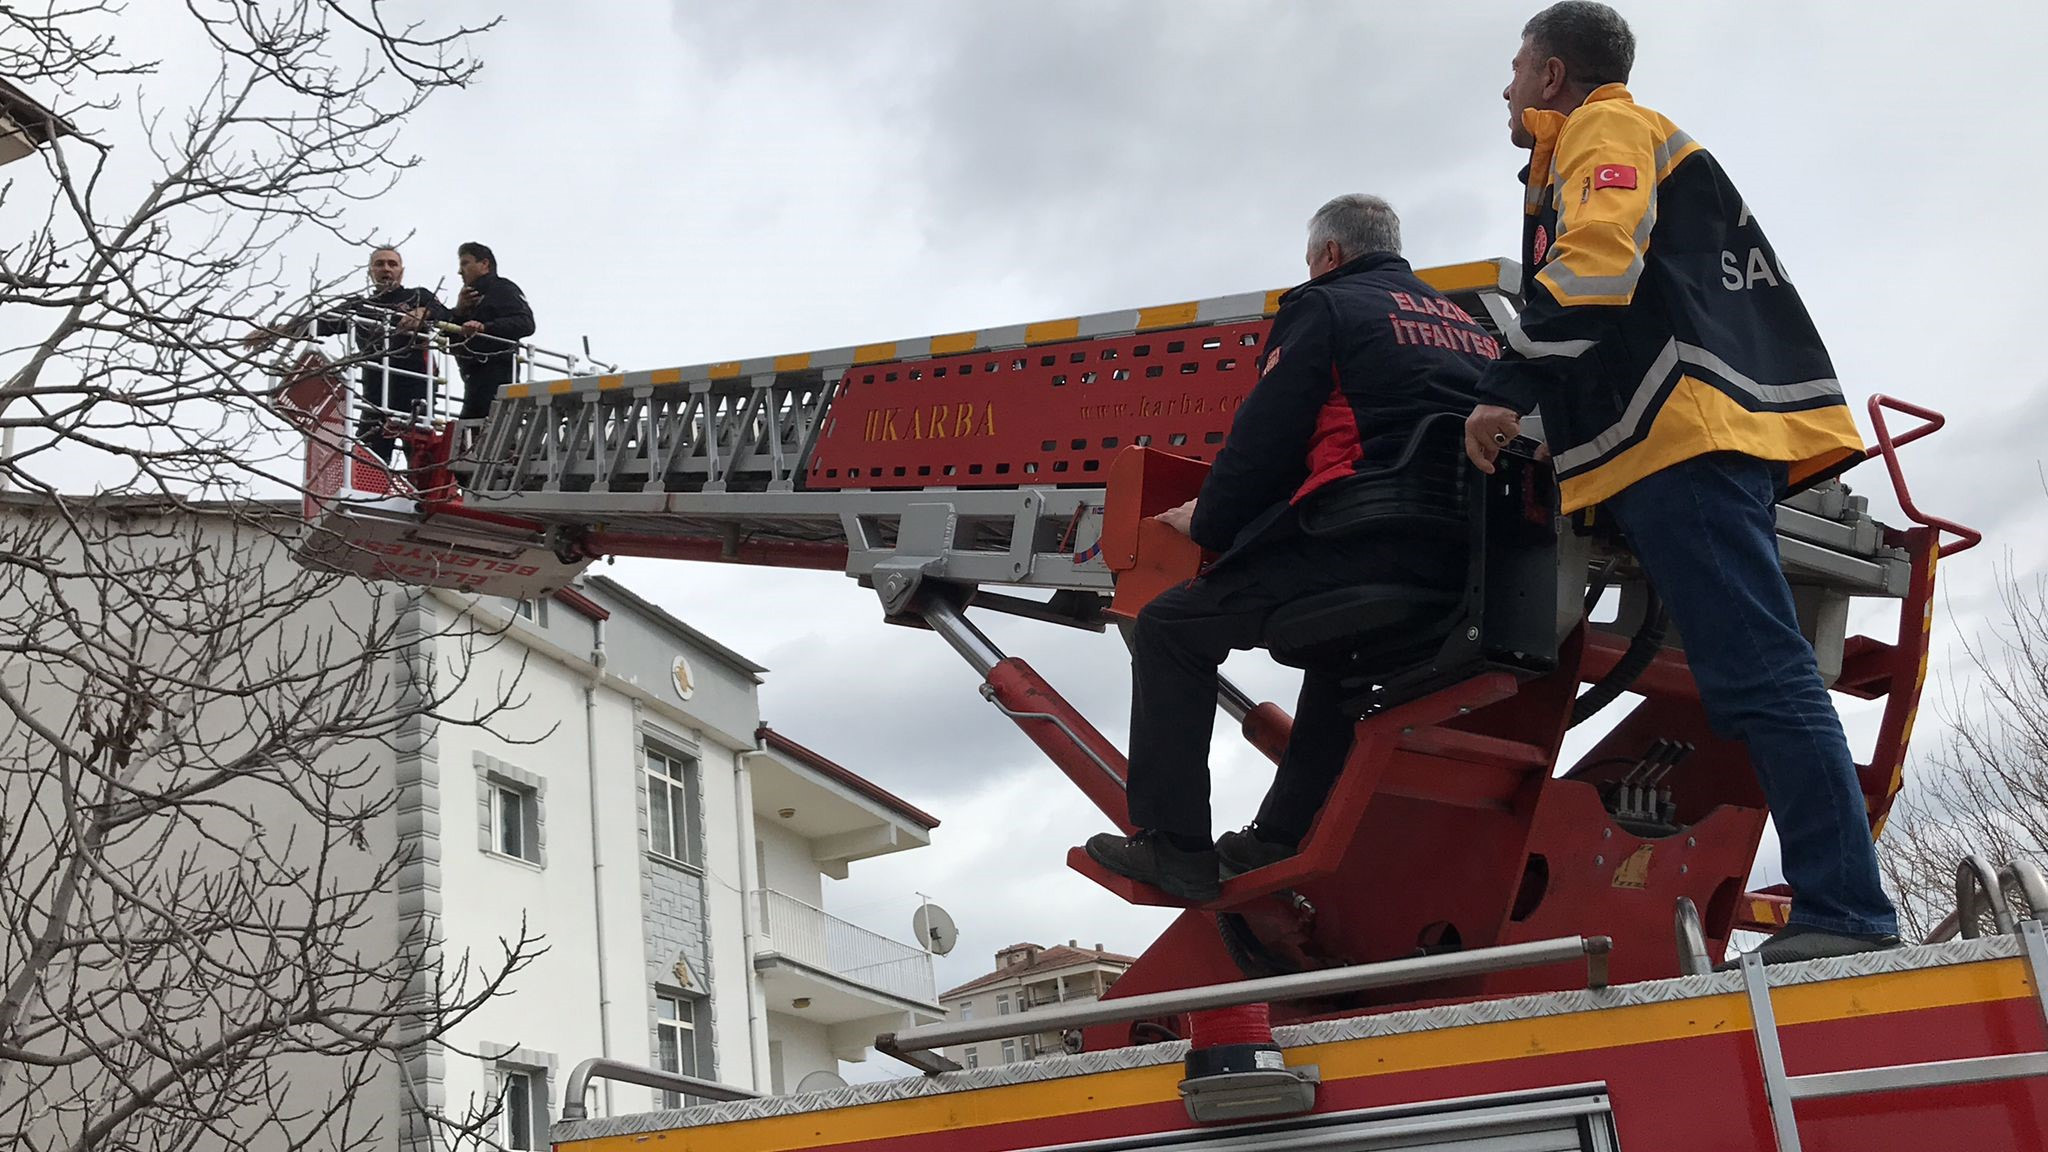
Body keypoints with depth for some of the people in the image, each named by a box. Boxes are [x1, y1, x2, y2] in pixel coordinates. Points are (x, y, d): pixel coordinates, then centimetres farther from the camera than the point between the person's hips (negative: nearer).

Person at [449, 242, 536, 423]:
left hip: (495, 372, -9)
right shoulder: (472, 297, 29)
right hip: (475, 376, 9)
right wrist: (459, 311, 4)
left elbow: (525, 323, -15)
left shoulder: (502, 289, 2)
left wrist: (484, 327, -26)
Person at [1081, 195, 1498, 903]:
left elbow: (1265, 437, 0)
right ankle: (1279, 839, 28)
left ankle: (1174, 847, -3)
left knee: (1173, 630, 3)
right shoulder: (1465, 322, 29)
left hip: (1366, 540, -8)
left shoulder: (1325, 307, 8)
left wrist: (1209, 522, 14)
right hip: (1466, 562, 8)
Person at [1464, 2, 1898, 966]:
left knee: (1757, 675, -16)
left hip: (1684, 433, -10)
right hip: (1684, 446, 10)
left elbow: (1597, 263, -14)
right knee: (1752, 677, 3)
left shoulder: (1604, 127, 5)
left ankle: (1845, 911, -21)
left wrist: (1507, 390, -17)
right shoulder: (1607, 149, 35)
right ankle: (1841, 909, -1)